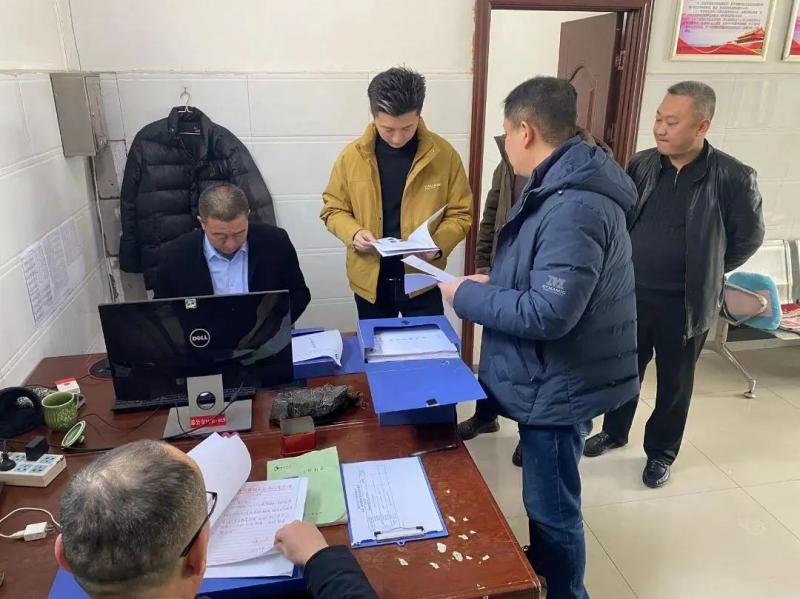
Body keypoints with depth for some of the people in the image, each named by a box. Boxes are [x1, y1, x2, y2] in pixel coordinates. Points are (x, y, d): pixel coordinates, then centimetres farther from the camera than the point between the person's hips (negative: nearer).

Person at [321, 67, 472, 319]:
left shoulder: (444, 154, -9)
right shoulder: (351, 156, -6)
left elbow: (460, 213, -2)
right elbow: (333, 208, 4)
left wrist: (438, 244, -21)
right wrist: (353, 233, -16)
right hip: (369, 279, 1)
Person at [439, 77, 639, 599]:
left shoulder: (574, 207, -27)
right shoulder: (564, 187, 7)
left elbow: (547, 313, -30)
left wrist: (467, 296, -18)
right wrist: (496, 282, 5)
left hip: (559, 385, -10)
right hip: (550, 377, 10)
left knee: (552, 511, 9)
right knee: (544, 501, 27)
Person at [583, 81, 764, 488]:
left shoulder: (732, 177, -14)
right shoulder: (642, 165, -3)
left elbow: (749, 237, -1)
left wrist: (705, 272, 3)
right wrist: (629, 267, 5)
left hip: (684, 302, -3)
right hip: (630, 293, 3)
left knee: (674, 382, 15)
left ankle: (661, 452, 35)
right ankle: (614, 431, 41)